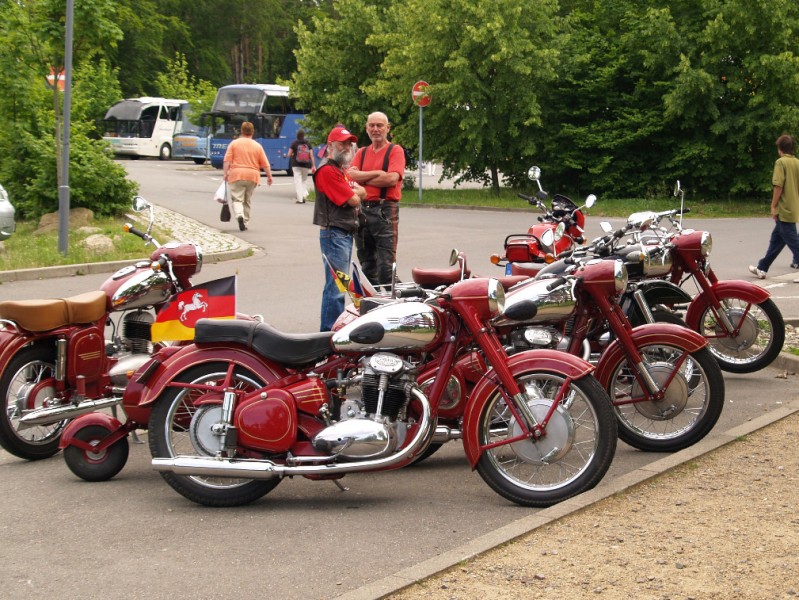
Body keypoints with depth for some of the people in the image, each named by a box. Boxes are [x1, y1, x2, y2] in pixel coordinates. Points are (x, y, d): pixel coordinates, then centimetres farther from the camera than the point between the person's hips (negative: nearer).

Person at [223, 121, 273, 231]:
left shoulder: (234, 143, 2)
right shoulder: (257, 146, 6)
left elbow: (227, 160, -5)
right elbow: (265, 164, 6)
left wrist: (226, 173, -3)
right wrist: (269, 176, 13)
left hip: (237, 175, -2)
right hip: (252, 176, 2)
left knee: (236, 199, -2)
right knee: (247, 201, 15)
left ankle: (239, 215, -30)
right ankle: (244, 223, 19)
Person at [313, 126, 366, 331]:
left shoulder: (342, 170, 21)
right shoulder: (327, 170, -13)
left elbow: (362, 193, 14)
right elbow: (353, 200, -16)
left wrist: (352, 192, -6)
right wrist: (354, 194, 5)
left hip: (346, 233, 10)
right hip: (334, 233, -10)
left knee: (340, 285, 14)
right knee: (336, 287, -11)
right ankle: (329, 332, -9)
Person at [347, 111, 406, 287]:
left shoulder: (395, 150, 2)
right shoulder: (362, 152, 17)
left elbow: (392, 179, -14)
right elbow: (351, 174, 0)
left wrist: (363, 179, -5)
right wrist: (377, 174, -10)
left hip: (385, 210, -6)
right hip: (362, 210, 6)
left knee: (386, 264, -10)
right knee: (366, 262, 12)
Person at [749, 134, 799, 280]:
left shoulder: (781, 162, -12)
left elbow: (778, 186, -18)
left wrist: (773, 206, -11)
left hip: (784, 209, -8)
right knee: (776, 239, 16)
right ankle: (762, 268, 25)